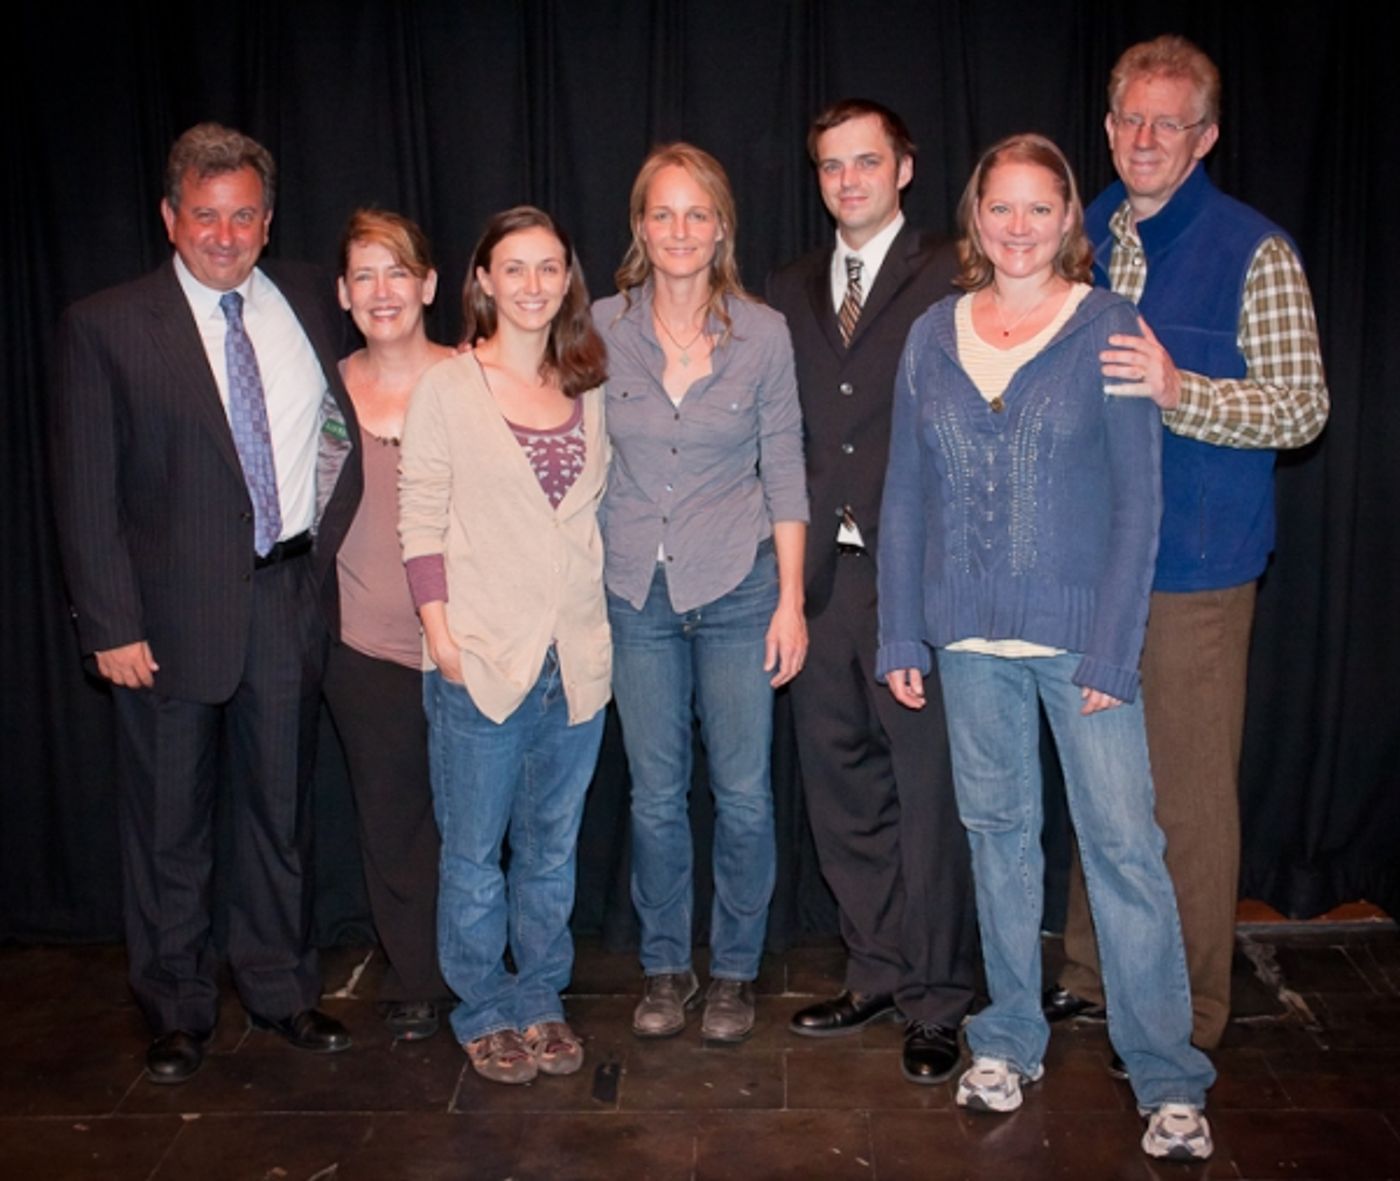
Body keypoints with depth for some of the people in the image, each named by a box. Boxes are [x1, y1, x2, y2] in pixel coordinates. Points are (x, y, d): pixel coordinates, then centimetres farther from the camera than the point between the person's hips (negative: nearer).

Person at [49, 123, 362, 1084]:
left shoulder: (308, 301, 6)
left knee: (282, 806, 14)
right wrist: (111, 625, -11)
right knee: (169, 822, 10)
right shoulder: (105, 327, -5)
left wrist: (327, 534, 2)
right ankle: (178, 1008, 28)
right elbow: (86, 491, -6)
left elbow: (346, 423, 15)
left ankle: (281, 987, 31)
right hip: (174, 610, -3)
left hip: (290, 598, 3)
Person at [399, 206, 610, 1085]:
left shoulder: (588, 390, 10)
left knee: (553, 844, 13)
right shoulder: (448, 387, -2)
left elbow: (596, 508, 13)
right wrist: (442, 634, -10)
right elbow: (421, 521, -4)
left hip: (575, 654, 4)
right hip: (481, 654, -3)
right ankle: (486, 1012, 24)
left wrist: (598, 620, 5)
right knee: (475, 849, 6)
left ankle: (542, 1001, 29)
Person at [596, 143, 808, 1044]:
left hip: (738, 588, -1)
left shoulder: (763, 333, -2)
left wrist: (791, 599, -4)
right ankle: (666, 967, 28)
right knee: (655, 794, 10)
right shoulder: (604, 329, 0)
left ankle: (735, 970, 24)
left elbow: (784, 470, 1)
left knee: (743, 793, 5)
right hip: (636, 593, 1)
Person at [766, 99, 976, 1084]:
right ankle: (878, 973, 29)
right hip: (823, 572, 6)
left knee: (929, 790, 0)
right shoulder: (791, 293, 16)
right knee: (842, 788, 13)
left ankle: (937, 1001, 15)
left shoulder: (952, 280, -1)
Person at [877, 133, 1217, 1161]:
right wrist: (901, 633, 5)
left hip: (1080, 635, -3)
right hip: (971, 636, 4)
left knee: (1123, 842, -2)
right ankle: (1010, 1039, 29)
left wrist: (1111, 650, -11)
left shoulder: (1108, 330, -2)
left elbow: (1139, 498, -5)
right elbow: (906, 492, 9)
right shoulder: (935, 334, 8)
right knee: (997, 831, 13)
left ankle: (1170, 1080, 11)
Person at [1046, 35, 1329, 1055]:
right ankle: (1096, 973, 31)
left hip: (1194, 565, -5)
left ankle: (1188, 1014, 18)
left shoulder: (1256, 252, -6)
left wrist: (1178, 392, -24)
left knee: (1190, 795, 2)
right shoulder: (1081, 237, 11)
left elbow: (1303, 407, -11)